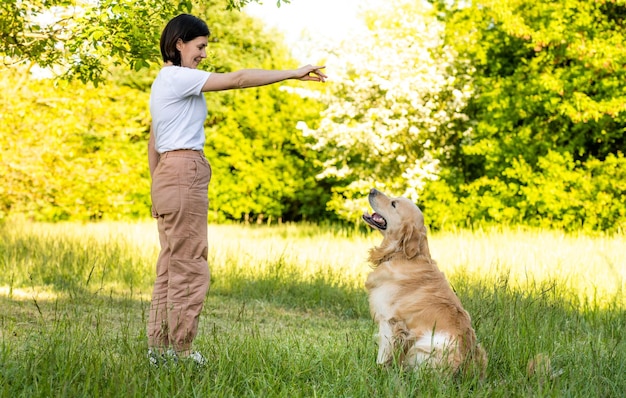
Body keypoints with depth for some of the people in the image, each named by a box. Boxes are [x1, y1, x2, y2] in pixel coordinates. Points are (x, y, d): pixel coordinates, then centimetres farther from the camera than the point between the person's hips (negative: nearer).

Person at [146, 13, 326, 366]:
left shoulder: (164, 81, 19)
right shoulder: (178, 77, -10)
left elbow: (153, 145, 21)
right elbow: (237, 79, -15)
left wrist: (159, 188, 23)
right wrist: (294, 74, -13)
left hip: (167, 175, 10)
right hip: (185, 173, -10)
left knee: (171, 267, 11)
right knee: (189, 268, -6)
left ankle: (159, 347, 14)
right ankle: (181, 351, -2)